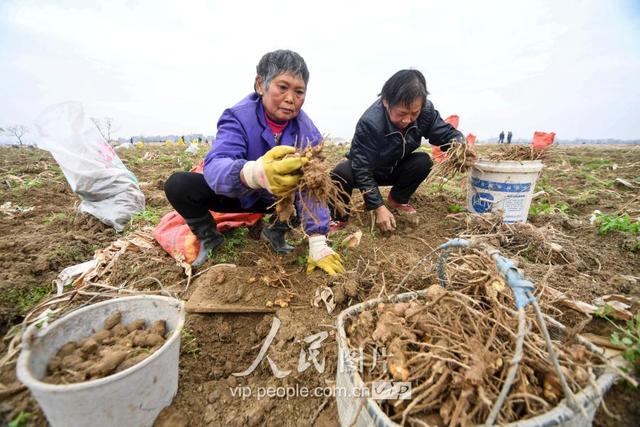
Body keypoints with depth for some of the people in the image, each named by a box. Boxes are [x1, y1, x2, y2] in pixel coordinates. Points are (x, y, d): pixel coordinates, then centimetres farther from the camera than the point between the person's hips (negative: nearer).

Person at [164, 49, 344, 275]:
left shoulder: (307, 130, -19)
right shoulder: (238, 117, -26)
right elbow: (215, 165, -44)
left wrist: (317, 243, -36)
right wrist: (254, 172, -68)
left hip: (276, 197, 2)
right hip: (235, 194, -1)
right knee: (178, 185, -24)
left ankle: (276, 231, 3)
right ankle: (209, 237, 3)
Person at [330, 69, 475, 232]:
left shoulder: (426, 110, -21)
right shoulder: (369, 123, -35)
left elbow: (446, 133, -10)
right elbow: (362, 170, -33)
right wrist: (379, 208, -35)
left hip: (395, 168, 5)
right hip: (368, 169, -4)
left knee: (423, 161, -23)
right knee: (343, 173, -35)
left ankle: (397, 200, 4)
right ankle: (339, 217, -7)